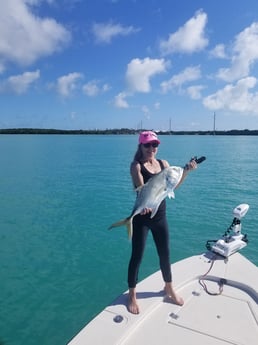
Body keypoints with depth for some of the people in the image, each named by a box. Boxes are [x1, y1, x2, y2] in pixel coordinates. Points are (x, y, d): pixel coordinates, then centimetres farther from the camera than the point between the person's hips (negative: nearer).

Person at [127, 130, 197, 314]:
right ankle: (132, 295, 26)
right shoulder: (136, 166, -11)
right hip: (142, 217, -5)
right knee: (137, 256, 5)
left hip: (160, 215, 5)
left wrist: (186, 171, -17)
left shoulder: (164, 163, 4)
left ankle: (169, 288, 42)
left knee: (165, 254, 18)